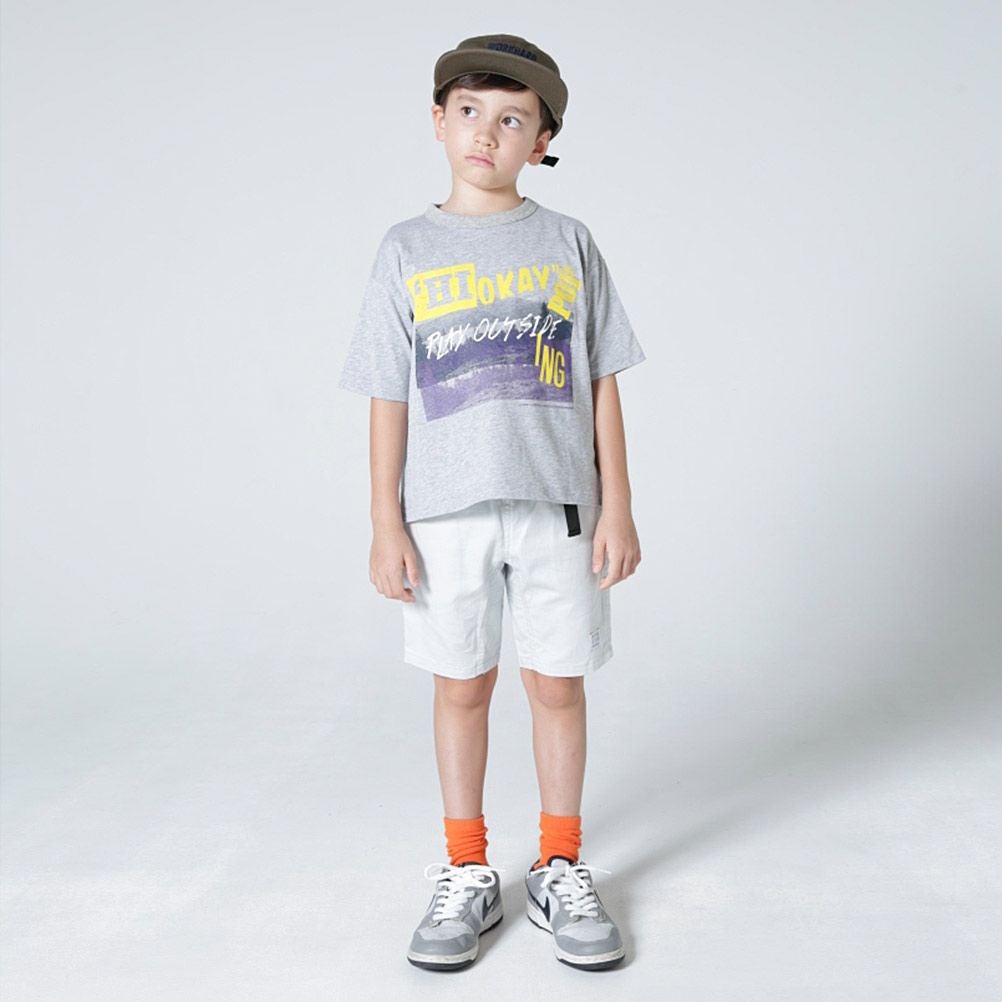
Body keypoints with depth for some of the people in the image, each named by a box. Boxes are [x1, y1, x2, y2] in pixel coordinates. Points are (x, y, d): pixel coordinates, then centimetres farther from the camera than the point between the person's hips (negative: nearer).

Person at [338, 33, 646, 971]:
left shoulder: (569, 244, 6)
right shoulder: (407, 250, 5)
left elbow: (602, 385, 5)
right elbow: (388, 399, 3)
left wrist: (617, 506, 1)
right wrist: (387, 524, -1)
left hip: (558, 505, 0)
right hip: (446, 510, 0)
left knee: (557, 683, 6)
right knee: (461, 685, 9)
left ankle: (561, 871, 24)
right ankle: (466, 875, 25)